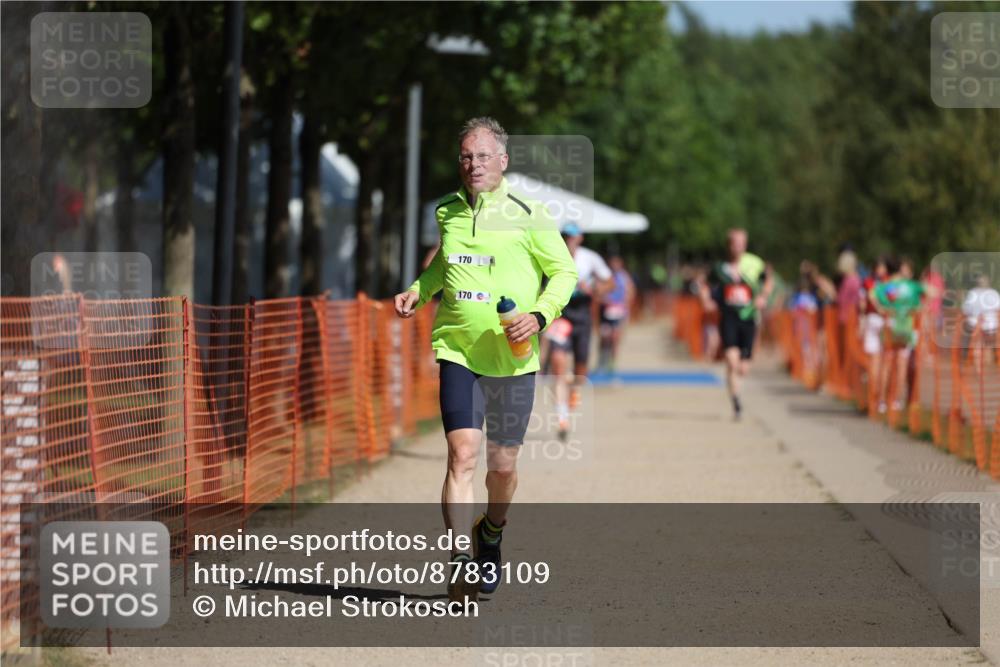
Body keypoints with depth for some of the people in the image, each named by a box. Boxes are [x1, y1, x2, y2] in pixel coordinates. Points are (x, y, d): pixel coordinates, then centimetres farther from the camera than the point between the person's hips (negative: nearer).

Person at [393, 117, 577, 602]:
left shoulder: (527, 215, -4)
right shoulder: (447, 212, 7)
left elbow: (564, 271, 2)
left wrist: (539, 315, -13)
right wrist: (418, 291, 10)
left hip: (513, 358, -1)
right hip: (458, 352, 1)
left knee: (502, 465, 9)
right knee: (463, 454, -14)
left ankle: (491, 532, 41)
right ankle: (461, 567, -13)